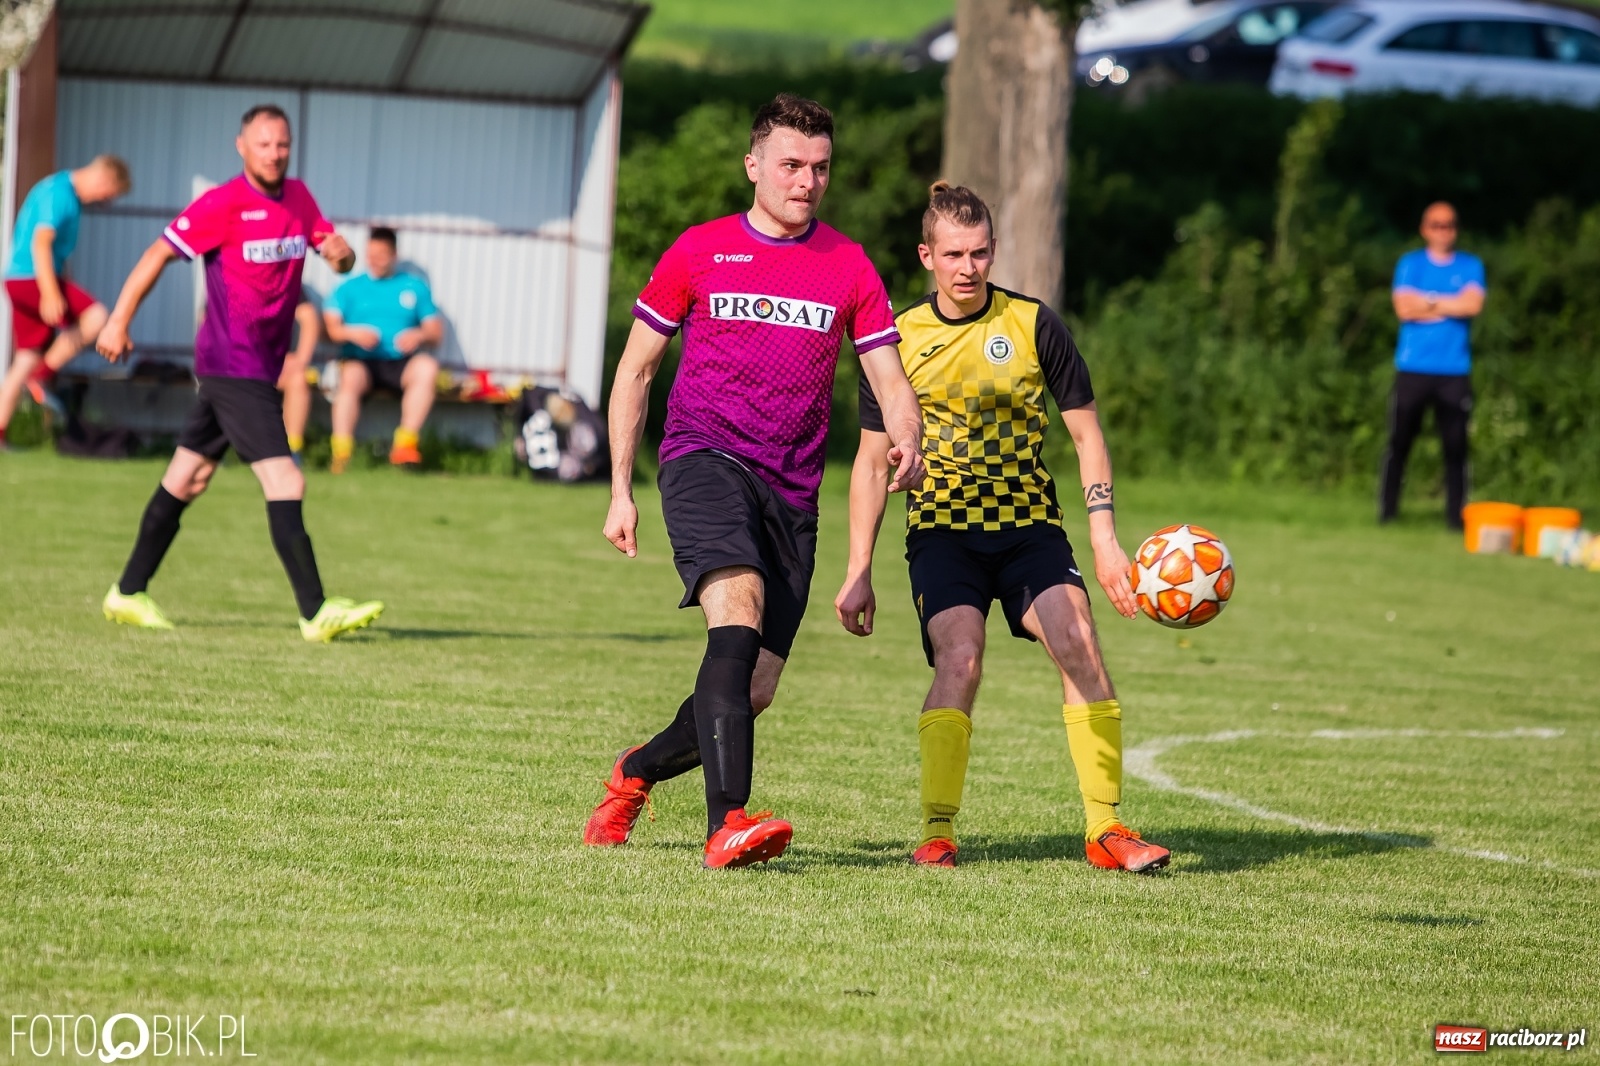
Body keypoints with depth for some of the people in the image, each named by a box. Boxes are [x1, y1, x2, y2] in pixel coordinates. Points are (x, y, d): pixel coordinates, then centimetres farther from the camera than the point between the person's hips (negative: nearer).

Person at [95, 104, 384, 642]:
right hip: (233, 368, -8)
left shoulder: (298, 198, 9)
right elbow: (159, 254, -8)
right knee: (285, 484, -15)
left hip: (263, 367, 8)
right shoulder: (223, 205, -12)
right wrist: (118, 321, -9)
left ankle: (129, 593, 23)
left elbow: (337, 252, 14)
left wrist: (340, 253, -10)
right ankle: (316, 613, -16)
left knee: (187, 479, 15)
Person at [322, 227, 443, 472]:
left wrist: (419, 335, -9)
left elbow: (436, 331, 14)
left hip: (399, 363, 1)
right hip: (361, 360, -1)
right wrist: (352, 333, -17)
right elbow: (330, 327, 4)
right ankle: (341, 453, -43)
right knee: (351, 376, -36)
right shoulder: (350, 288, 17)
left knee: (427, 367, -31)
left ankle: (405, 443, -32)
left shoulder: (414, 287, 20)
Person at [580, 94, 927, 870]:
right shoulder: (700, 252, 6)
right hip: (705, 457, -4)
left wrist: (906, 444, -16)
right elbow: (635, 371, 12)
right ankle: (727, 822, -39)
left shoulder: (847, 266, 11)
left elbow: (889, 378, 7)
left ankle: (634, 774, 31)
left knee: (753, 692, 2)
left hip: (792, 488, 4)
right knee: (739, 618, -29)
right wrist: (621, 491, 8)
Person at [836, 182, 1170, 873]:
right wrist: (858, 573, 3)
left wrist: (1104, 539, -4)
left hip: (1029, 523, 1)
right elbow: (871, 460, 8)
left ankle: (1105, 829, -12)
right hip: (942, 528, -1)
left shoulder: (1033, 324, 0)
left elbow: (1085, 433, 5)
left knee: (1079, 646, -19)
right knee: (959, 660, -23)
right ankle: (937, 833, -16)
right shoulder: (900, 339, 1)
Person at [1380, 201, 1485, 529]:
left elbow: (1473, 304, -9)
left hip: (1455, 370, 0)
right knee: (1399, 441, 0)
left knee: (1456, 444, -3)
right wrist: (1450, 306, -5)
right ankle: (1386, 510, 8)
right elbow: (1404, 308, -7)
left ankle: (1456, 513, 1)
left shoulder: (1471, 266, 8)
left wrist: (1427, 302, -6)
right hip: (1413, 368, 0)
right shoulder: (1410, 264, 7)